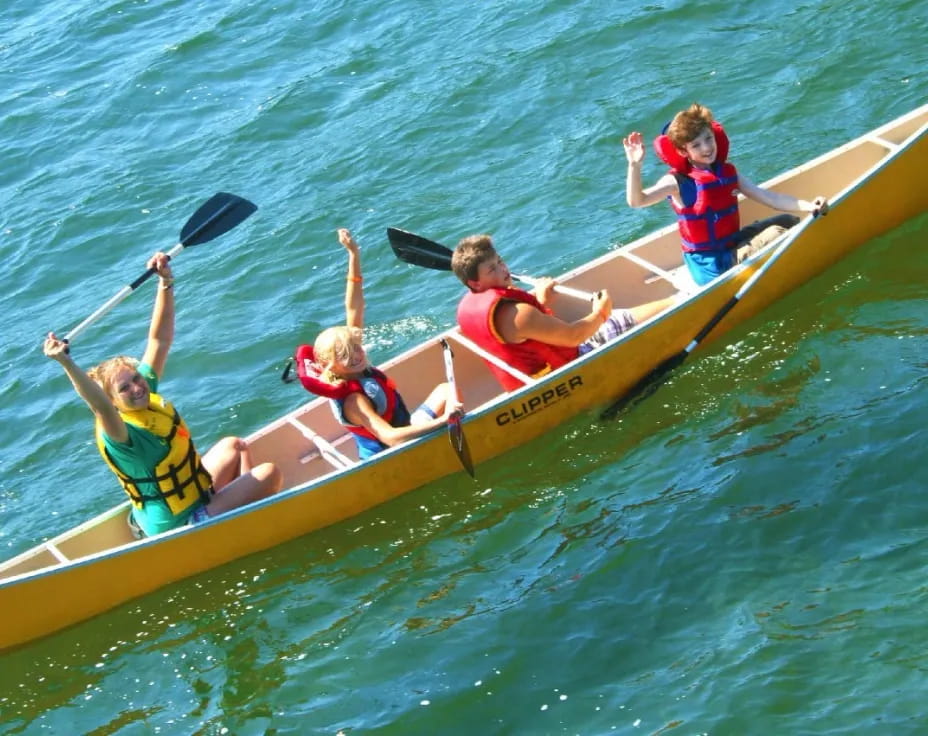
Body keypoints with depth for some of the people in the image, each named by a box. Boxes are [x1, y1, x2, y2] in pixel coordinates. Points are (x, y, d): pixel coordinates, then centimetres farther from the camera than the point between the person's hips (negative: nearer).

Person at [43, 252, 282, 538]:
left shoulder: (149, 392, -8)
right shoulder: (120, 434, -30)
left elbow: (160, 340, -5)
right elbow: (99, 405, -51)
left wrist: (166, 283, -14)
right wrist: (67, 364, -66)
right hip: (182, 526, -9)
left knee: (234, 446, 26)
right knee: (269, 473, -7)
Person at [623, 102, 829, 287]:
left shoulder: (728, 172, 6)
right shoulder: (678, 182, -15)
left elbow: (770, 198, 4)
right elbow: (636, 200, -30)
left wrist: (809, 206, -9)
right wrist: (635, 166, -47)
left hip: (733, 246, 8)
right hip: (710, 266, -8)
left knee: (788, 222, 12)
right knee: (776, 234, -18)